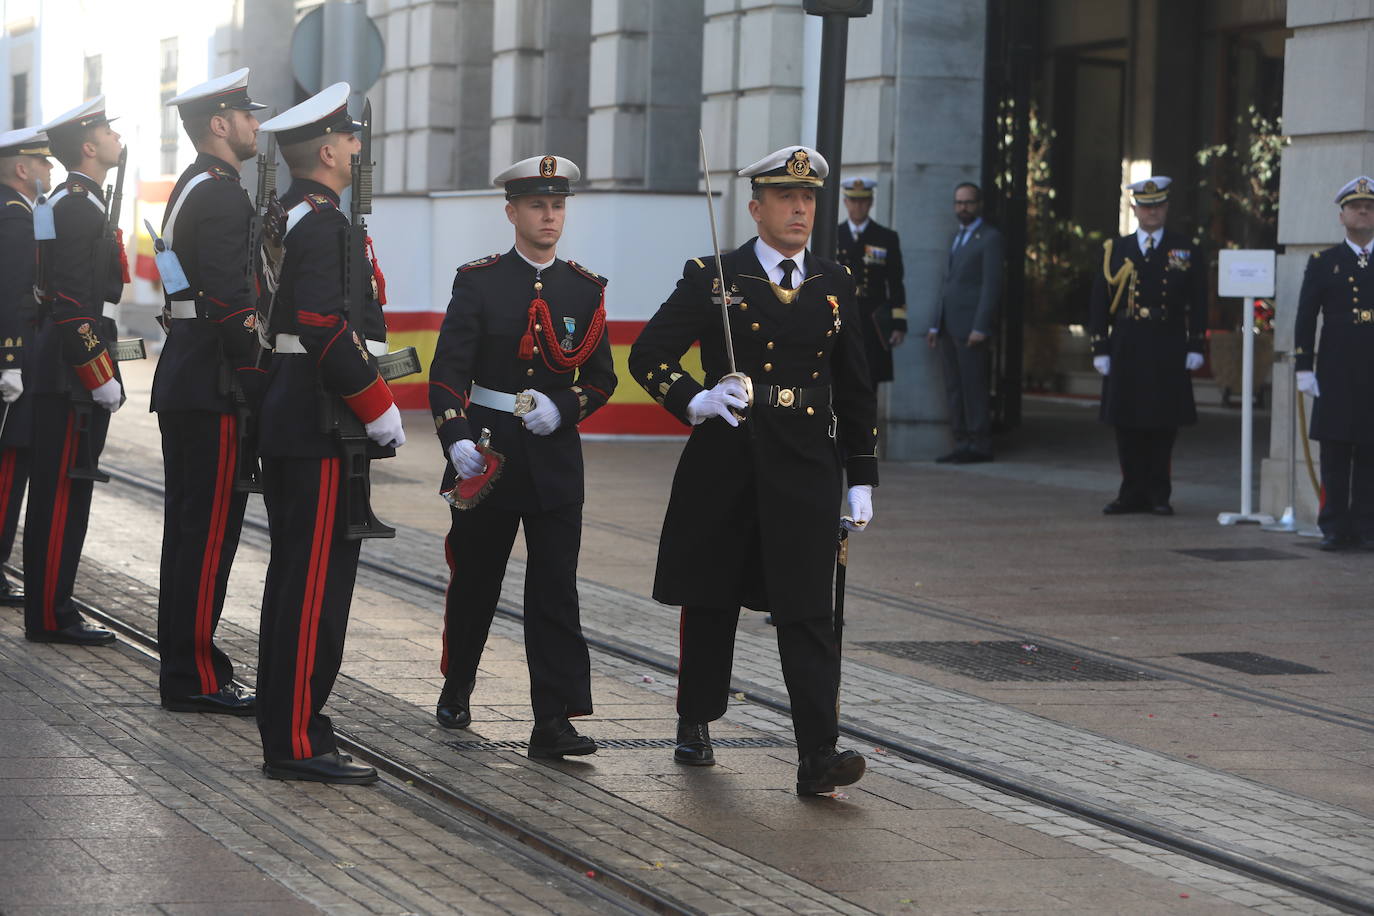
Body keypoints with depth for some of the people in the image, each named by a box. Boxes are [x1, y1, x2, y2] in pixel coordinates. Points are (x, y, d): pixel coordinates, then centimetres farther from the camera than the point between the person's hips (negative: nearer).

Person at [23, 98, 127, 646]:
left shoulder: (75, 203, 18)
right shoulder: (77, 207, -14)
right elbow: (72, 305, -21)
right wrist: (101, 377, -20)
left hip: (63, 369, 10)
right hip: (75, 369, -10)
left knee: (61, 494, 11)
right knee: (62, 493, -7)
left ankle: (51, 607, 15)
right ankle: (51, 616, -4)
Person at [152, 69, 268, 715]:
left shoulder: (192, 189, 19)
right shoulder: (220, 194, -14)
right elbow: (232, 299, -22)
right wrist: (266, 381, -18)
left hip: (184, 384, 11)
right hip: (214, 387, -11)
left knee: (191, 528, 13)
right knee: (209, 528, -7)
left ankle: (186, 668, 19)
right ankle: (195, 677, -4)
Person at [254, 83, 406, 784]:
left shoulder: (286, 217, 16)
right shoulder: (323, 222, -15)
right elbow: (329, 332, -24)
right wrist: (381, 412, -17)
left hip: (286, 419, 11)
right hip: (322, 425, -11)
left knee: (294, 571, 17)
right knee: (318, 576, -9)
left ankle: (284, 716, 26)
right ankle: (297, 743, -8)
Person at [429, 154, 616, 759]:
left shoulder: (585, 290, 5)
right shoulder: (479, 282, -2)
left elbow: (601, 379, 7)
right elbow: (447, 371, -9)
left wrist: (562, 407, -13)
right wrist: (457, 439, -24)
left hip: (554, 454, 1)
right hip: (485, 449, -1)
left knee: (555, 590, -6)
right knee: (474, 580, 11)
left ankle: (554, 722, -9)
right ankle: (456, 688, 34)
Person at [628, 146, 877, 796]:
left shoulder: (834, 285, 10)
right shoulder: (713, 279, 1)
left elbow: (856, 389, 14)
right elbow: (647, 355, 1)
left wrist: (861, 480, 10)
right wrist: (693, 402, -16)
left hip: (806, 467, 1)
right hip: (725, 457, -1)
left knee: (808, 610, -8)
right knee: (710, 600, 10)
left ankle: (818, 755, -14)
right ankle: (695, 724, 29)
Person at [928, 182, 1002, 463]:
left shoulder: (990, 238, -5)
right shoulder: (957, 237, 21)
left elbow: (992, 285, -12)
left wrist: (980, 328, -18)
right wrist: (935, 325, 16)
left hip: (970, 327, -8)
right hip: (948, 326, 8)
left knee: (973, 387, -7)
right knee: (954, 388, 7)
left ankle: (980, 445, -4)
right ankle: (962, 443, 11)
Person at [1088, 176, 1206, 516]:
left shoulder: (1185, 252, 7)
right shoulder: (1115, 251, 9)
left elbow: (1197, 305, 6)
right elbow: (1099, 303, 8)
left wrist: (1195, 347, -1)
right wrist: (1100, 349, 3)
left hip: (1168, 353, -1)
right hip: (1126, 350, 1)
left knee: (1164, 425, 0)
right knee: (1127, 425, 3)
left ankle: (1159, 494, 8)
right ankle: (1133, 493, 10)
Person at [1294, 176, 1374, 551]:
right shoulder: (1323, 263, 7)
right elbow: (1305, 319, 4)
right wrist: (1304, 368, -3)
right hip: (1336, 375, 0)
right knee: (1335, 453, 1)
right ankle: (1335, 528, 5)